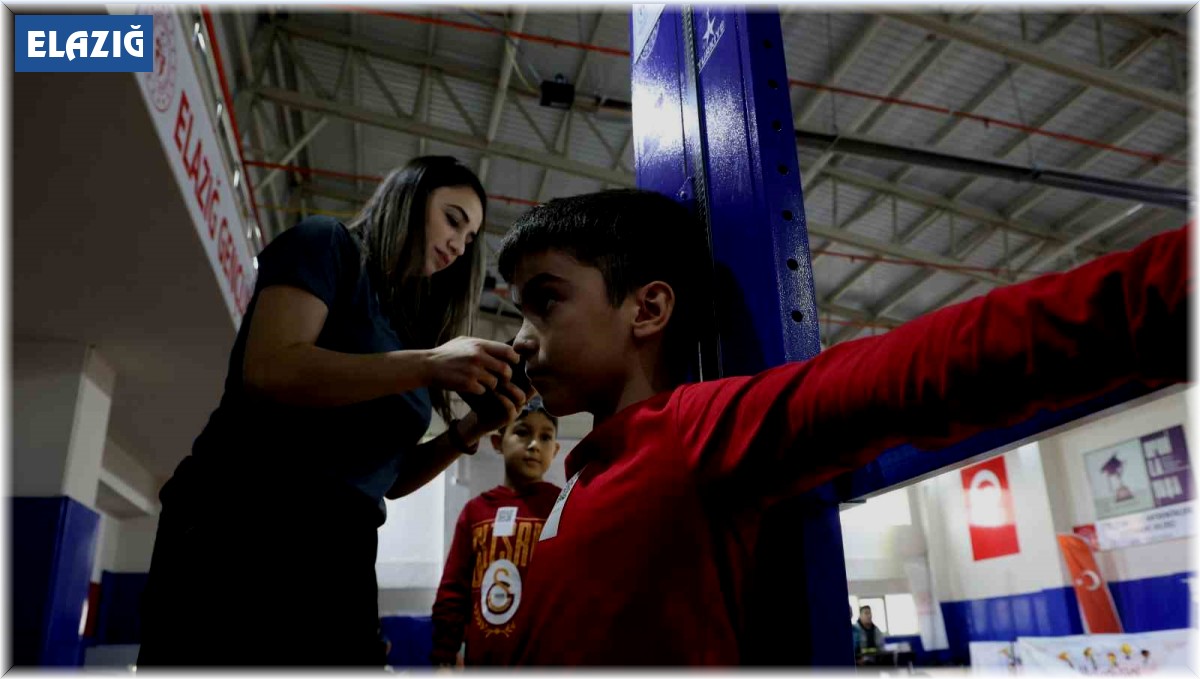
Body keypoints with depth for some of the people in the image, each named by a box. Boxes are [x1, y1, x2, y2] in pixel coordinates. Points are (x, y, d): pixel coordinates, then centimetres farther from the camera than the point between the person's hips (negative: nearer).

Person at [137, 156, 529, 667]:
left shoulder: (405, 325, 17)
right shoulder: (327, 243, 0)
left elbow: (388, 475, 14)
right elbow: (268, 371, -17)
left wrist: (467, 432, -2)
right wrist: (428, 366, -21)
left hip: (340, 558, 7)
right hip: (239, 537, -7)